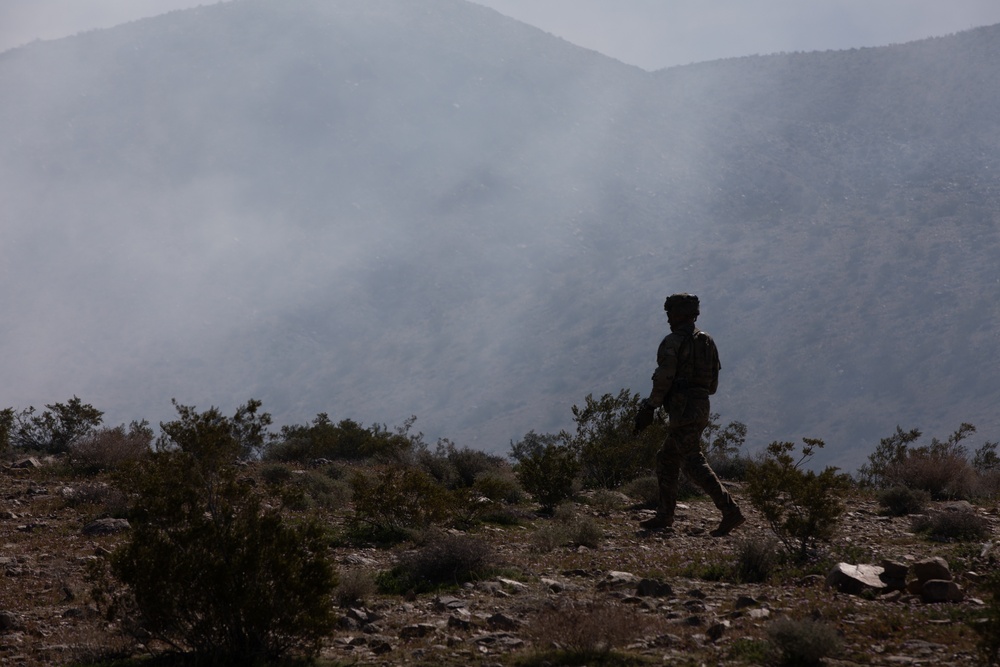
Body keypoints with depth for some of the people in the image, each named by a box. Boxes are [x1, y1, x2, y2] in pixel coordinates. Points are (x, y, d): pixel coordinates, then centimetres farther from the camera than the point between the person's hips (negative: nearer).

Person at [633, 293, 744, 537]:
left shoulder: (673, 342, -9)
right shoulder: (707, 341, 15)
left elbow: (663, 379, -14)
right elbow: (713, 384, 17)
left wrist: (648, 409, -7)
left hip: (682, 408, -9)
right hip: (702, 407, 9)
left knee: (694, 462, -13)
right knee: (666, 459, 18)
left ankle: (731, 512, -23)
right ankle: (664, 517, 18)